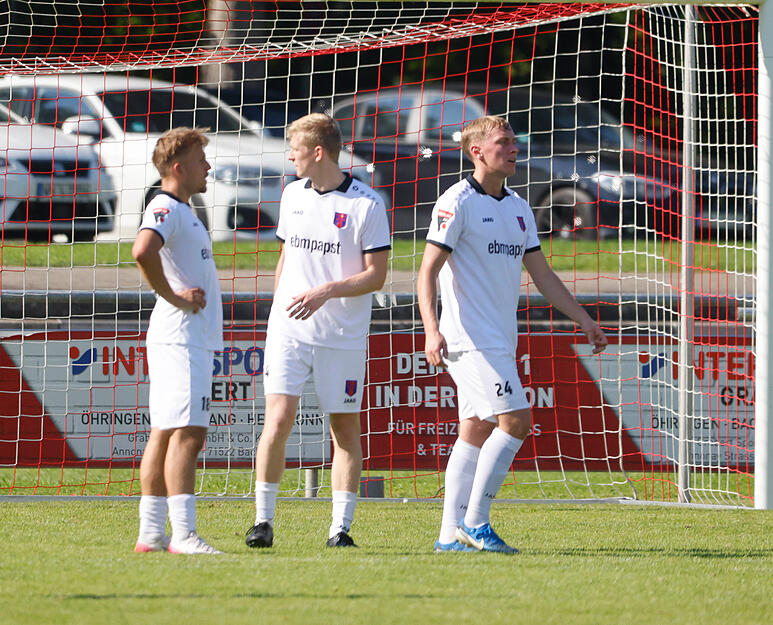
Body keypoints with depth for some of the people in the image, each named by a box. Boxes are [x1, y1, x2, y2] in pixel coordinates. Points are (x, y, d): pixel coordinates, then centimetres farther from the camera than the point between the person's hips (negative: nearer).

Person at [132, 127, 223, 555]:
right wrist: (174, 298, -20)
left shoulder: (183, 211, 21)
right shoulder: (165, 208, -11)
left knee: (165, 435, 9)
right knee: (187, 434, -15)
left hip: (194, 339, 10)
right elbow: (143, 251, -30)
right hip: (180, 338, -10)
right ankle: (183, 534, -21)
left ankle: (151, 532, 10)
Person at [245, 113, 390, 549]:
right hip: (290, 332, 3)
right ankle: (263, 520, -2)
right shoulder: (293, 195, 11)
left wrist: (325, 292, -20)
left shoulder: (367, 203, -6)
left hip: (344, 337, -3)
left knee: (346, 429, 2)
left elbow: (376, 275, -8)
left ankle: (341, 527, 8)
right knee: (279, 420, -10)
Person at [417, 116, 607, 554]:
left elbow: (543, 275, 21)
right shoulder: (458, 202, -8)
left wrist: (585, 320, 16)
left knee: (477, 432, 6)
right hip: (470, 336, -8)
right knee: (516, 420, -16)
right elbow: (428, 271, -12)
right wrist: (432, 330, -24)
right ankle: (474, 523, -11)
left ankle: (452, 534, 7)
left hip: (501, 338, 8)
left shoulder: (518, 209, 16)